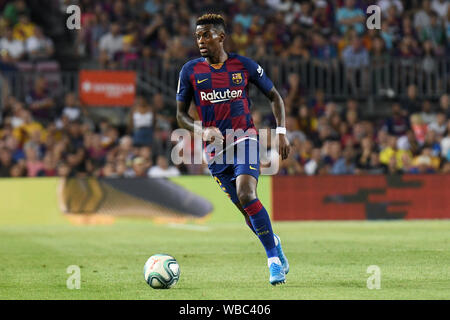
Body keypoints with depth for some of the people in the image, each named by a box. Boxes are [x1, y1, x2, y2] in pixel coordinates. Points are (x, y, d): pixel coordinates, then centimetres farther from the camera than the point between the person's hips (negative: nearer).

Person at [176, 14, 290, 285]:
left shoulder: (244, 66, 0)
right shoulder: (190, 71, 2)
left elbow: (274, 96, 10)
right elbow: (181, 114, 6)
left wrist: (282, 132, -1)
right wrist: (203, 130, -13)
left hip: (245, 140, -2)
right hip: (215, 150, 2)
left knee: (247, 196, -24)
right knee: (246, 209, 4)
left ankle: (273, 258, -13)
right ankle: (273, 243, 33)